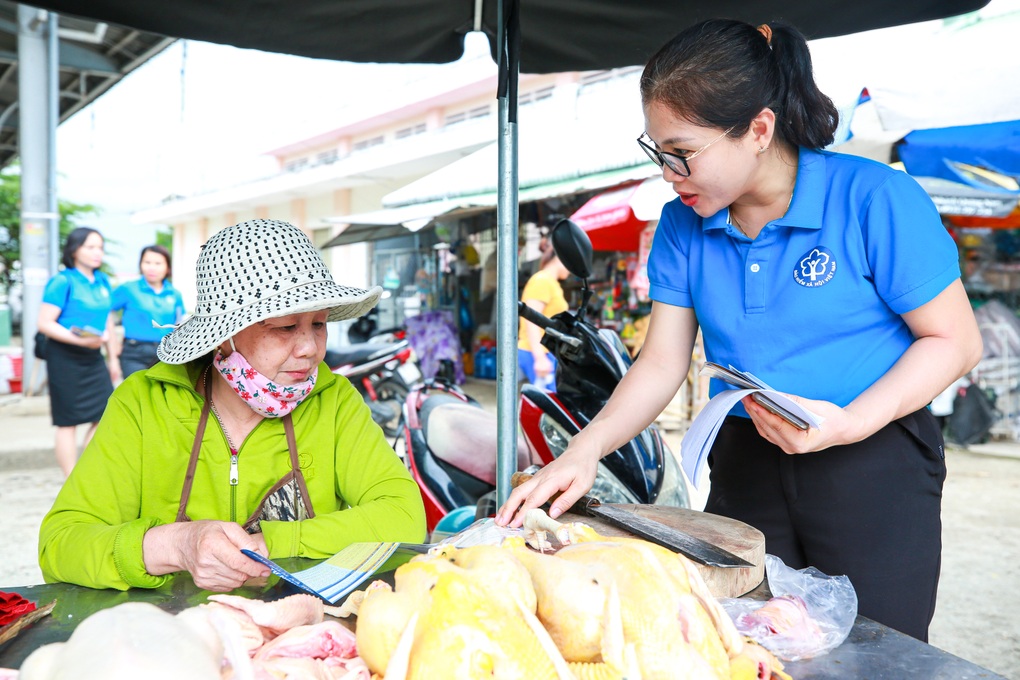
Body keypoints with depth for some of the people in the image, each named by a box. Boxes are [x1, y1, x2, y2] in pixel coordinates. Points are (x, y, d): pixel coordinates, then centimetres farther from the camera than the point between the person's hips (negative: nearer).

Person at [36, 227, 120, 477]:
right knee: (68, 422, 2)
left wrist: (113, 359, 19)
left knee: (105, 414, 5)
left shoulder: (102, 281, 10)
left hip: (93, 357, 7)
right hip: (65, 358, -7)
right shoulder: (62, 281, -11)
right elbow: (44, 323, -15)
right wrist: (79, 340, -26)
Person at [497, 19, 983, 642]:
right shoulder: (683, 224, 0)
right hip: (746, 468, 4)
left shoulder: (876, 200, -14)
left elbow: (954, 341, -9)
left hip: (873, 471, -3)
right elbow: (662, 364, 0)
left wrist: (851, 423, -24)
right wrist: (583, 454, -14)